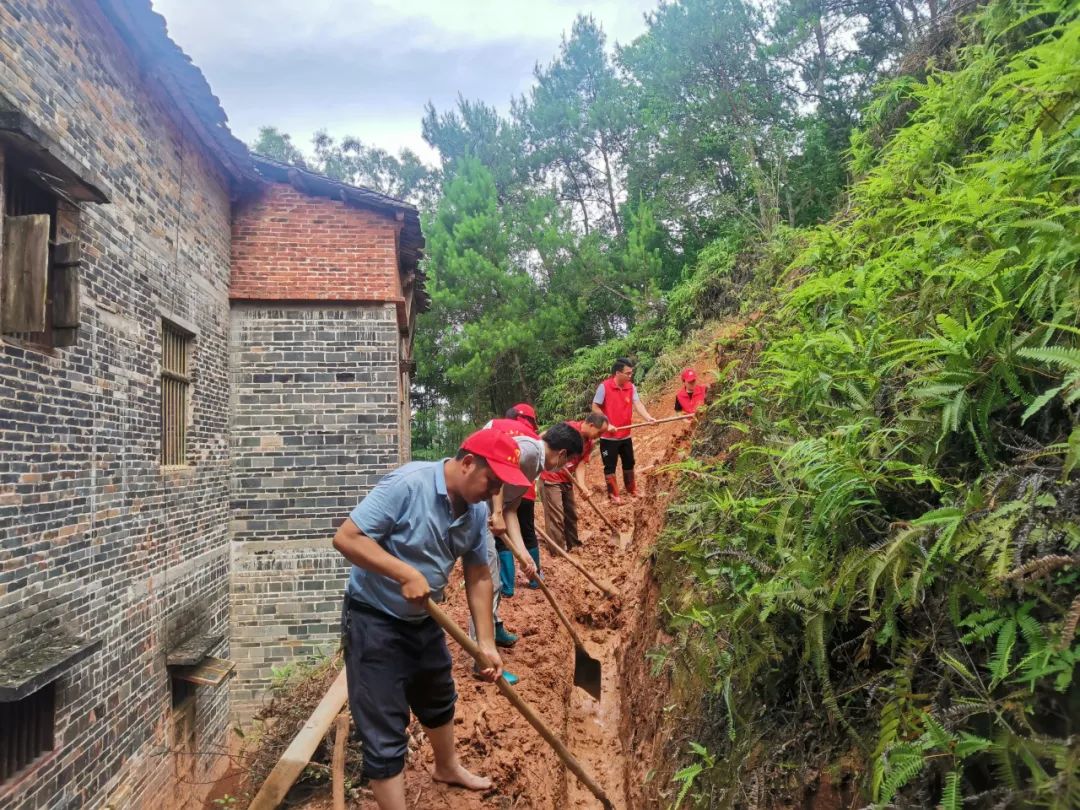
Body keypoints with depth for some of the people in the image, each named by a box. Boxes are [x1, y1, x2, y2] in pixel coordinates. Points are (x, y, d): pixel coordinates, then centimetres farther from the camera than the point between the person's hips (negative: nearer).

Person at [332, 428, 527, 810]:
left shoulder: (477, 511, -5)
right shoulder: (408, 484, -28)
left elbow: (478, 577, 2)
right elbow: (346, 538, -28)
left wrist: (486, 643, -2)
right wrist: (407, 574, -34)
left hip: (425, 620, 8)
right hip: (374, 620, -8)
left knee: (439, 701, 28)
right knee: (385, 732, -2)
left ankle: (447, 767, 54)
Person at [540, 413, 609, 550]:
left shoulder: (588, 442, 2)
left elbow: (580, 466, -1)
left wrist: (582, 487, -16)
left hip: (566, 479, 9)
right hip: (550, 478, -9)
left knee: (571, 513, 18)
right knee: (556, 517, -5)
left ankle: (573, 544, 33)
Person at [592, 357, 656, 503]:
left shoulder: (631, 387, -1)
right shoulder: (604, 387, -16)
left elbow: (637, 404, -12)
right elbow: (595, 407, -12)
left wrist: (648, 417, -29)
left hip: (625, 435, 6)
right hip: (608, 436, -5)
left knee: (629, 464, 18)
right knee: (610, 466, 5)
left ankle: (632, 490, 36)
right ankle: (613, 495, 17)